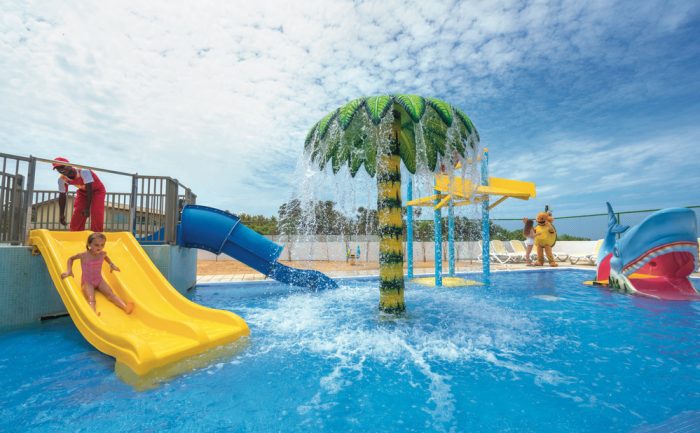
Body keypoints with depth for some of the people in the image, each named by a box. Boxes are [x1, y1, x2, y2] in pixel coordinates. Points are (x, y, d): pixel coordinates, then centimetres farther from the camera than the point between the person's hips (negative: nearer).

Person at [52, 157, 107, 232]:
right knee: (76, 219, 0)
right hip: (83, 192, 6)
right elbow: (62, 196, -4)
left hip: (97, 191, -6)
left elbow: (89, 190, -31)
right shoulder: (62, 179, -14)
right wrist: (61, 215, -3)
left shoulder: (83, 172, -33)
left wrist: (87, 208, -31)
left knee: (96, 219, -16)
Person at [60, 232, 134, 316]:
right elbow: (70, 259, 6)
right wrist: (69, 271, -3)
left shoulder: (102, 254, -4)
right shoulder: (84, 255, -15)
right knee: (91, 298, -29)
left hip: (99, 279, 3)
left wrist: (111, 264, 13)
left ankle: (125, 307, -37)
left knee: (111, 294, -18)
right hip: (87, 281, -3)